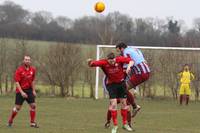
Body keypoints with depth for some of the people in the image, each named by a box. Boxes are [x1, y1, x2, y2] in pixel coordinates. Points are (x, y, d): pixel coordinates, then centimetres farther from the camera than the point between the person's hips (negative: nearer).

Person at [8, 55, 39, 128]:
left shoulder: (33, 69, 2)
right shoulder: (19, 70, -13)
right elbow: (17, 82, -15)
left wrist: (33, 90, 9)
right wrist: (21, 92, -21)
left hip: (29, 90, 4)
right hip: (20, 90, -4)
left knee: (33, 105, -4)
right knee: (17, 107, -3)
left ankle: (32, 123, 5)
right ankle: (10, 121, 16)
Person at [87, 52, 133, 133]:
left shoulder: (119, 60, -19)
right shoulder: (103, 62, -21)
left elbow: (131, 61, -13)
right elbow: (92, 64, -25)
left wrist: (129, 66, -35)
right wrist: (90, 62, -48)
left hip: (121, 83, 2)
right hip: (111, 84, -2)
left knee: (124, 103, 8)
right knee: (113, 104, -12)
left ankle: (125, 124, 23)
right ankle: (115, 125, -1)